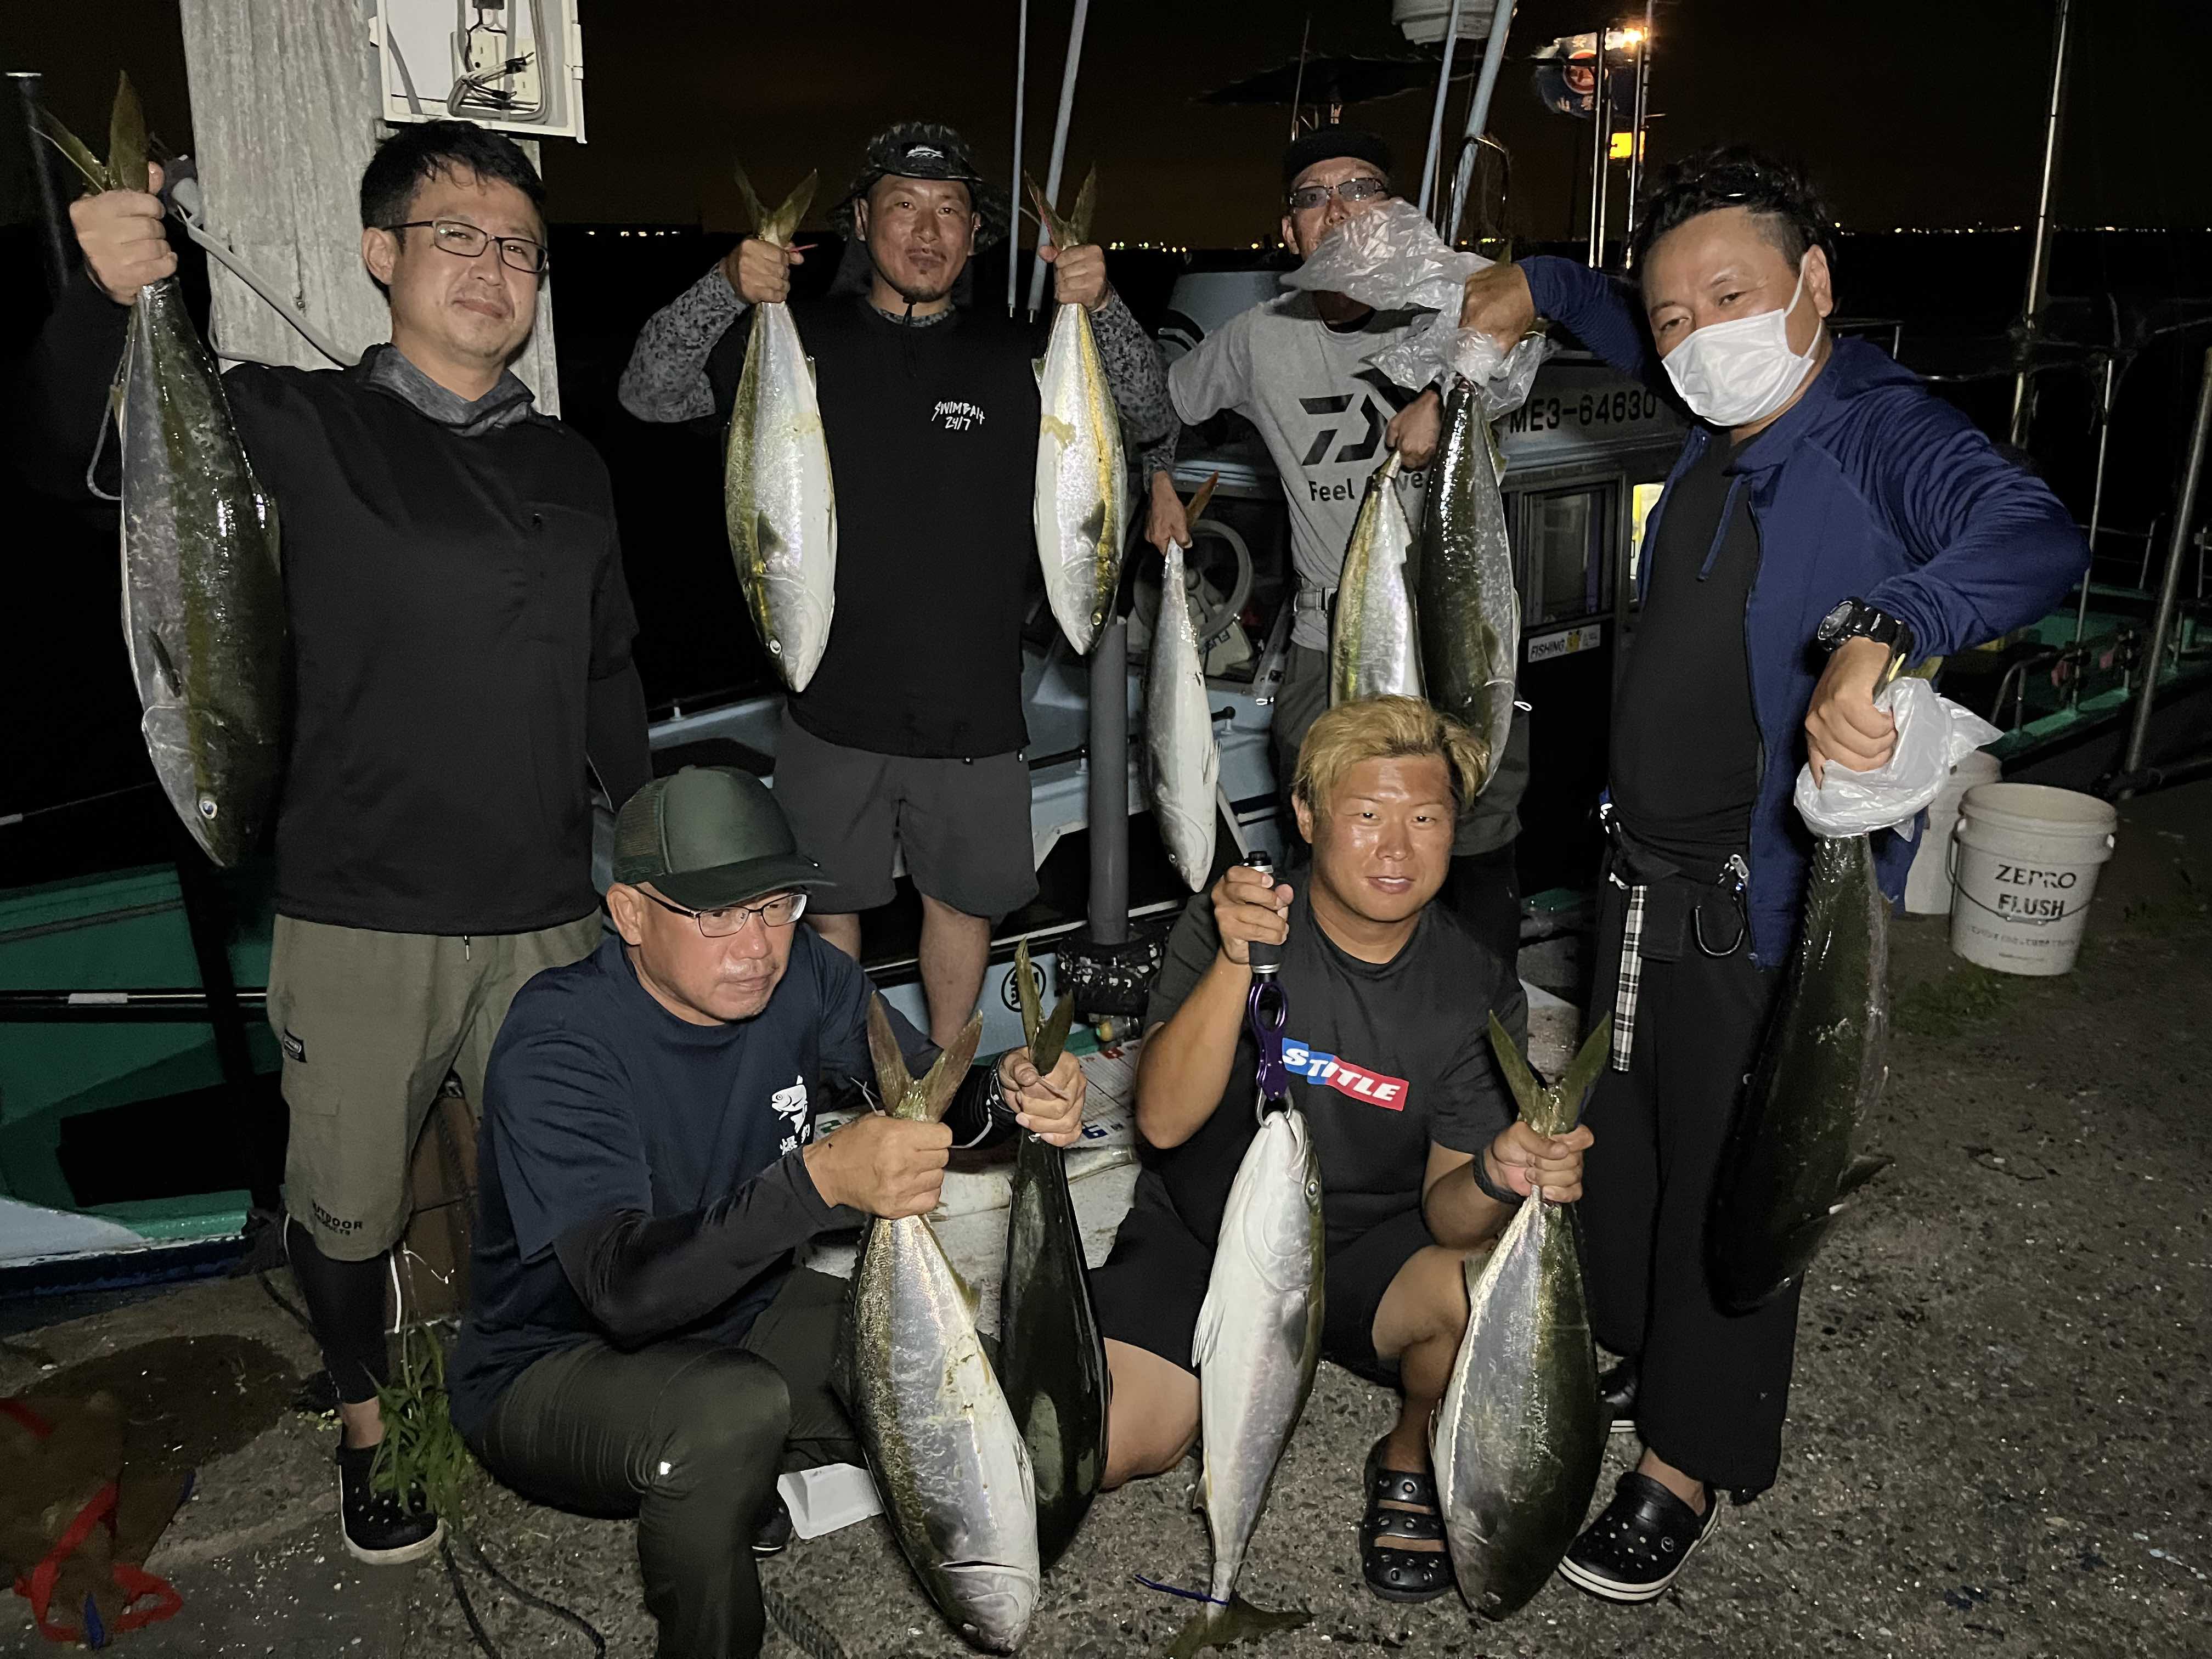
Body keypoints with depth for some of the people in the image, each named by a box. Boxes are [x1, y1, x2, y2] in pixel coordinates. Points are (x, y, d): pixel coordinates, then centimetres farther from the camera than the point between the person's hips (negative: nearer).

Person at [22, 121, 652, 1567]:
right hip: (358, 920, -2)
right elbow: (91, 436, -12)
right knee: (348, 1208, 12)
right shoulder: (305, 428, -2)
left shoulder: (570, 469, 8)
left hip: (547, 918, 3)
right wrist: (104, 297, -31)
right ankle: (368, 1421, 39)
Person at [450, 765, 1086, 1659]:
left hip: (738, 1317, 6)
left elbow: (928, 1089, -4)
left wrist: (1009, 1092, -28)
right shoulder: (558, 1045, -28)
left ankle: (745, 1471, 11)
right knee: (733, 1409, -36)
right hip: (553, 1367, -5)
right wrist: (819, 1178, -52)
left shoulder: (797, 974, -12)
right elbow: (626, 1290, -38)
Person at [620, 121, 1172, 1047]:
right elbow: (648, 395, -1)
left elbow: (1148, 420, 1)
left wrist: (1103, 310, -16)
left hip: (972, 713, 1)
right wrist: (723, 290, -18)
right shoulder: (803, 341, 3)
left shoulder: (1016, 358, 7)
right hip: (834, 704, -1)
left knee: (962, 900, 13)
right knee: (829, 909, 11)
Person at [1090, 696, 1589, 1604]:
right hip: (1202, 1237, 0)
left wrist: (1497, 1175, -36)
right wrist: (1237, 961, -41)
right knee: (1100, 1448, -19)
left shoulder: (1479, 995, -11)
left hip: (1365, 1245, 1)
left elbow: (1444, 1213, -11)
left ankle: (1410, 1463, 4)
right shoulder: (1226, 925, -15)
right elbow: (1164, 1121, -26)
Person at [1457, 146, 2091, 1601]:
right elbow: (1628, 323, 27)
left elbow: (2035, 537, -39)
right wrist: (1538, 286, 13)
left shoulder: (1884, 433, -19)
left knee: (1730, 1181, 7)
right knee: (1624, 1134, 23)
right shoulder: (1719, 425, 4)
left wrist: (1878, 633, -54)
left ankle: (1689, 1467, 27)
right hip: (1647, 870, 8)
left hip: (1769, 903, -8)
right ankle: (1627, 1345, 47)